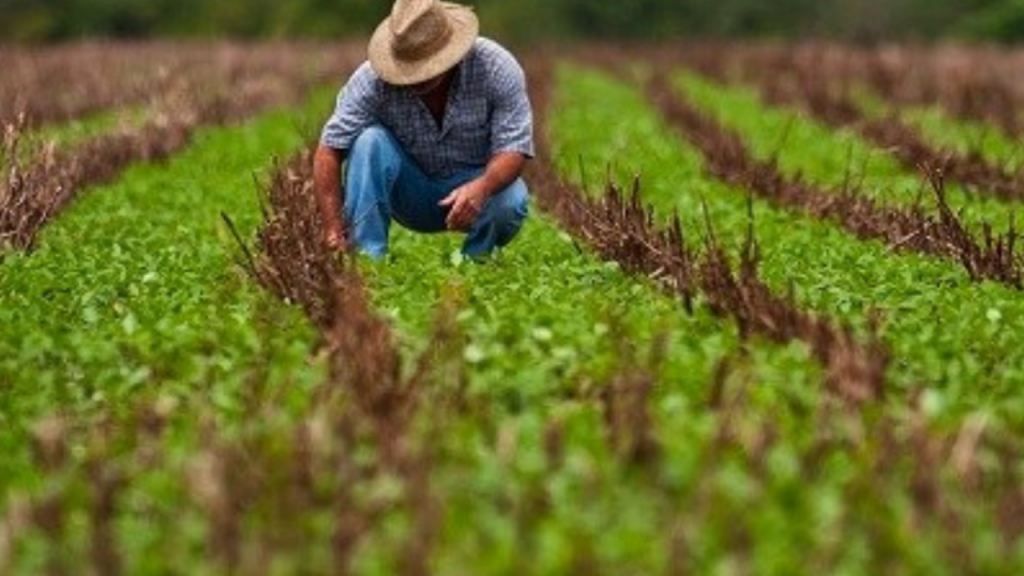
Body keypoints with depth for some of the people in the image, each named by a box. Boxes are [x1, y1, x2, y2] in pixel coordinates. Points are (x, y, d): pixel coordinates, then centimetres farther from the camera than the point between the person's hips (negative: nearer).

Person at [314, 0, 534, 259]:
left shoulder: (496, 68, -22)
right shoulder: (372, 79, -23)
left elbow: (513, 149, -24)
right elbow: (329, 151, -23)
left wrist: (481, 188, -46)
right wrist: (334, 233, -32)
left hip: (473, 183, 0)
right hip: (408, 194, 0)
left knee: (510, 203, -33)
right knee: (370, 140, -27)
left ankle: (474, 259, -1)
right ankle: (367, 257, -24)